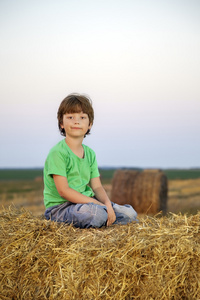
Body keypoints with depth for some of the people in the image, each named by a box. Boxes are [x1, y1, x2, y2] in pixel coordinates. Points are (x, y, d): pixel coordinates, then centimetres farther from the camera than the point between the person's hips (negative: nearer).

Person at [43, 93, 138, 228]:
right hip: (60, 206, -7)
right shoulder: (57, 152, -12)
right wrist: (98, 204, -23)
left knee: (130, 214, -3)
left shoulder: (90, 153, 12)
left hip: (85, 202, 8)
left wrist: (107, 203, -13)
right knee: (97, 214, -36)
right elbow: (63, 191, -19)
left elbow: (97, 187, 10)